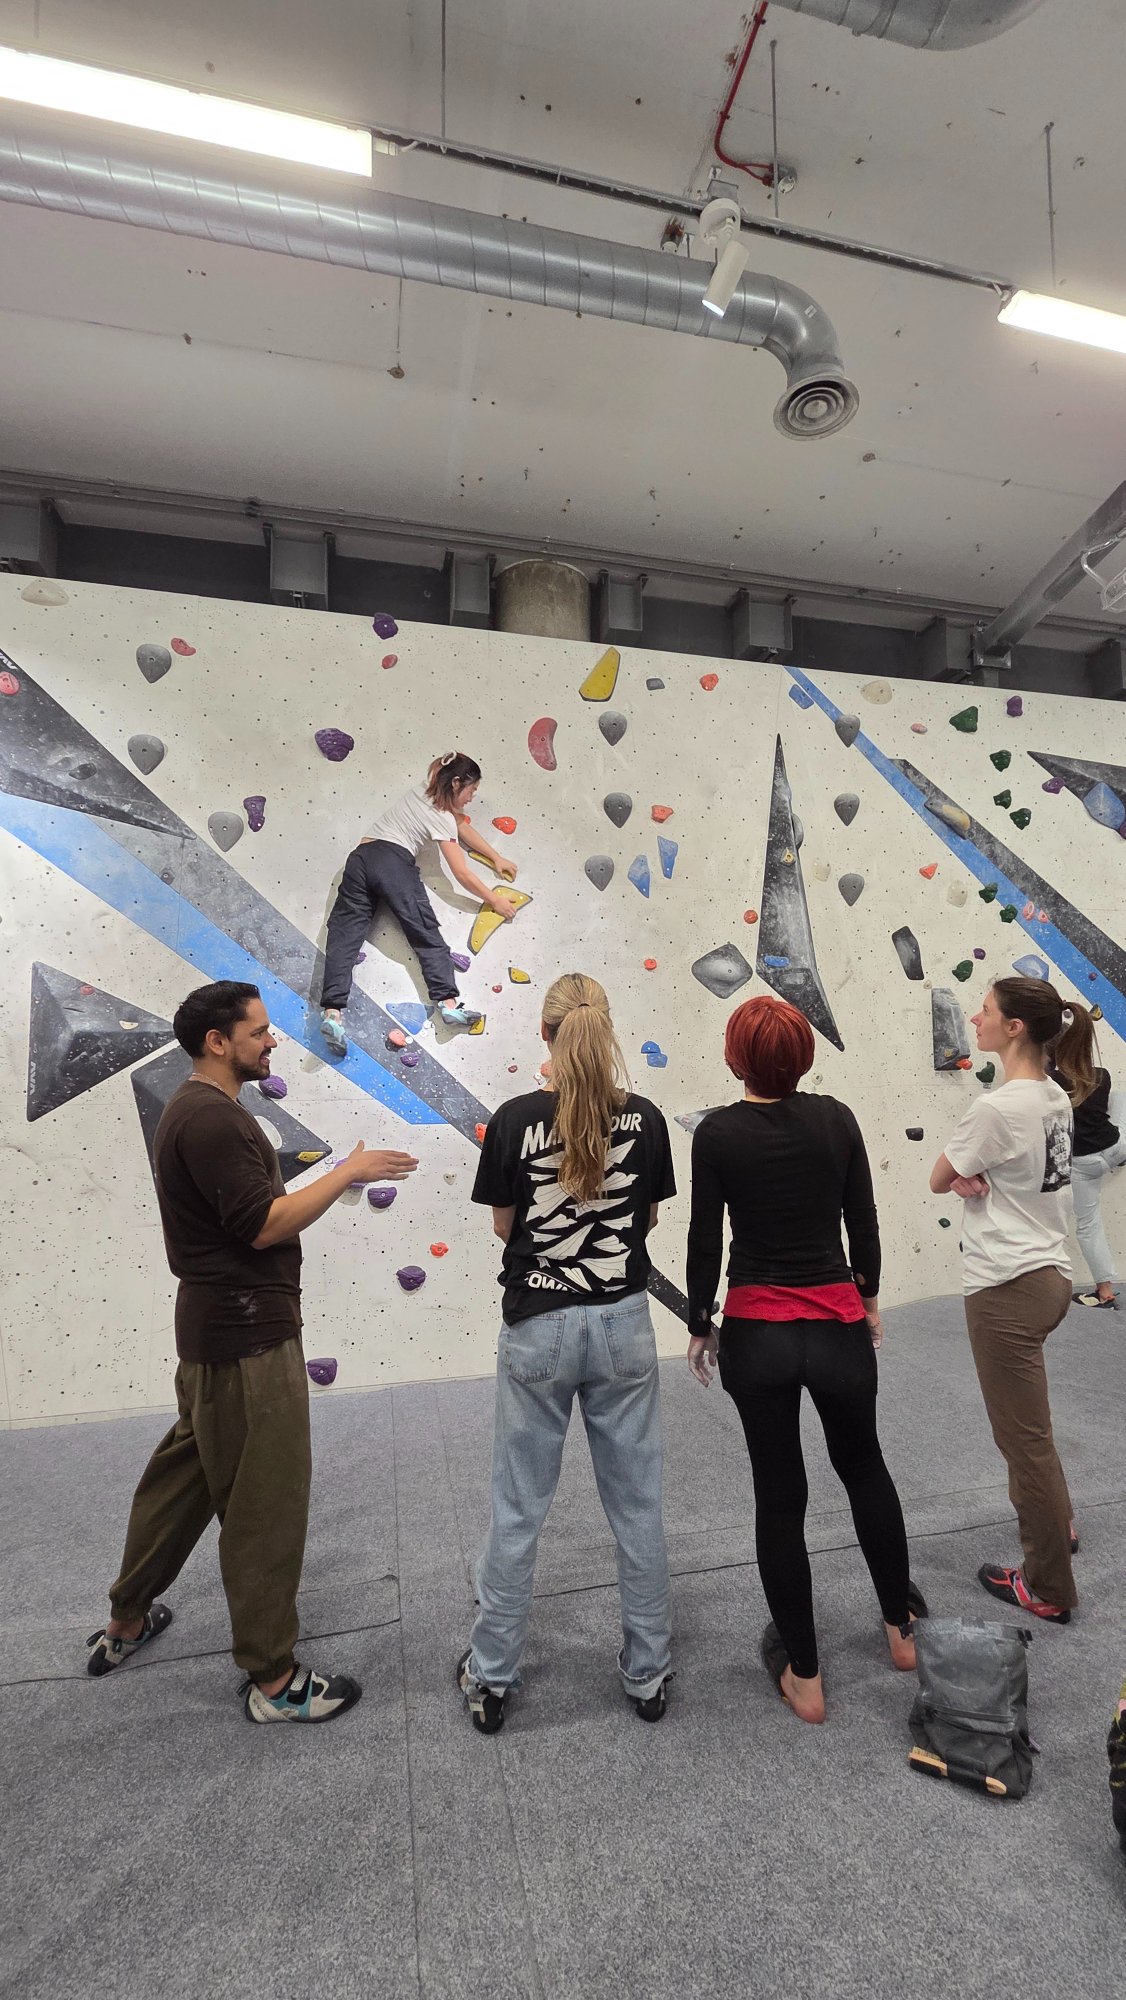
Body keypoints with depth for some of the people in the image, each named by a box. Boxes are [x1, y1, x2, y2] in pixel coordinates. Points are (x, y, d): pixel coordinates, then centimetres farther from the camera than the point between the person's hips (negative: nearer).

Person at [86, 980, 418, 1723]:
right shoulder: (212, 1118, -23)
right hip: (247, 1336, -10)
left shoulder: (198, 1109, 11)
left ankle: (126, 1623, 43)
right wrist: (350, 1170, -20)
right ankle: (272, 1677, 21)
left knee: (186, 1473, 25)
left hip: (217, 1327, 10)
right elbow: (263, 1225, -25)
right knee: (266, 1500, 4)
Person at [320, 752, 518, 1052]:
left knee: (345, 933, -11)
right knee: (427, 932, -11)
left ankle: (332, 1011, -26)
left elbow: (463, 826, 35)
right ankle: (448, 1002, -26)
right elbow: (462, 874, -1)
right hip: (395, 862, -7)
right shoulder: (442, 819, 4)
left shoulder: (423, 791, 26)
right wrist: (495, 900, 8)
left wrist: (497, 859, 33)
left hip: (360, 857, 7)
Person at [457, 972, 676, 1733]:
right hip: (623, 1325, 1)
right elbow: (651, 1217, 3)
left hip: (539, 1328, -1)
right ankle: (649, 1673, 36)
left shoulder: (514, 1119, -14)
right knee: (638, 1505, 19)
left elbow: (503, 1224, -3)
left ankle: (490, 1678, 35)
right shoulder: (644, 1118, -9)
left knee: (519, 1511, 17)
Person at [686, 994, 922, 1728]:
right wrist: (869, 1297, 17)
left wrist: (699, 1326, 5)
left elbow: (705, 1242, -8)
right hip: (838, 1325, 2)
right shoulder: (836, 1119, -7)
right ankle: (904, 1626, 46)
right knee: (863, 1466, 29)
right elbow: (863, 1221, 1)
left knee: (780, 1497, 16)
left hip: (755, 1334, -2)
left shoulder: (717, 1133, -12)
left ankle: (804, 1676, 31)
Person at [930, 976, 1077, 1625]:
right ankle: (1051, 1521, 50)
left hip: (1008, 1289, -9)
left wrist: (962, 1173, 3)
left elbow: (939, 1180, -13)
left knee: (1026, 1437, 9)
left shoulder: (997, 1108, -24)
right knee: (1025, 1418, 30)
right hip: (1052, 1275, 9)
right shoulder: (1057, 1098, 3)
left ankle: (1050, 1589, 27)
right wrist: (975, 1175, -11)